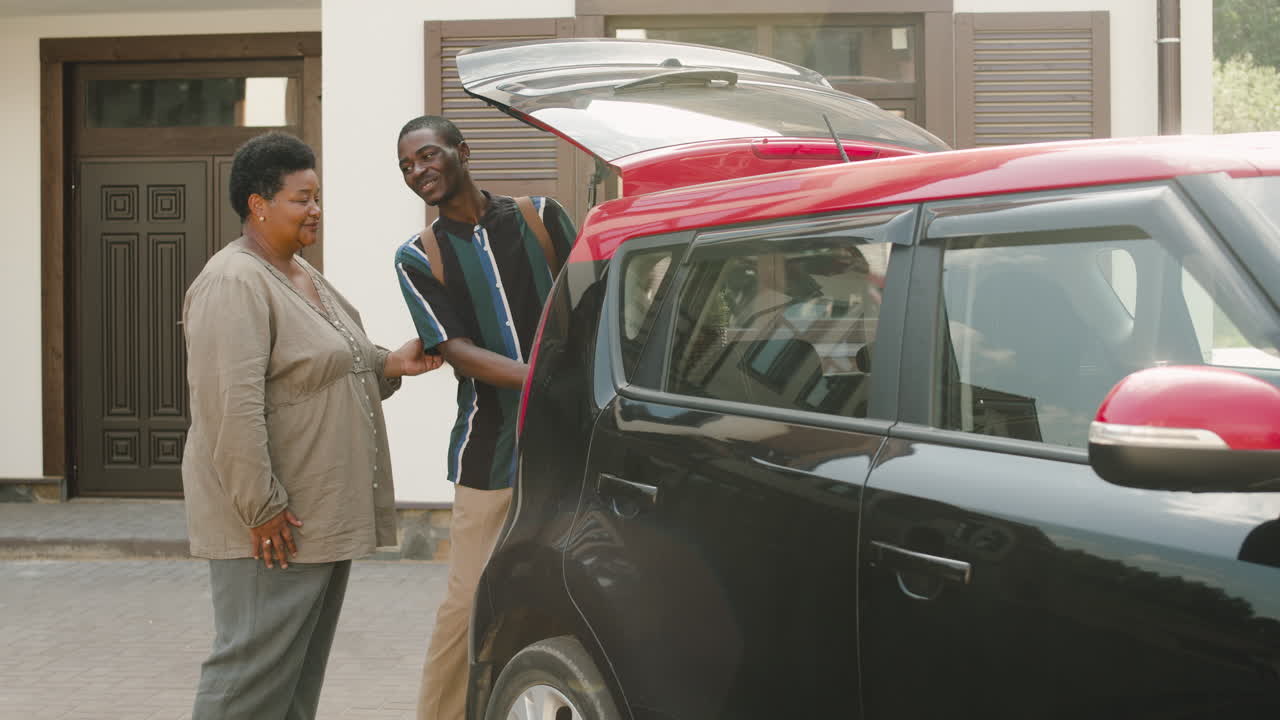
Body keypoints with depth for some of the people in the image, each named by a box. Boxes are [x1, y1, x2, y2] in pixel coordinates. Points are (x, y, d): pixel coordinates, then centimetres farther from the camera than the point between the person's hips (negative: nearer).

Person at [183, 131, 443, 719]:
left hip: (325, 514, 10)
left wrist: (390, 364, 6)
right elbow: (232, 407, -23)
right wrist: (261, 508, -25)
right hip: (273, 522, -10)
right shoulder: (234, 284, -16)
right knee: (255, 670, -8)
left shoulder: (304, 276, 16)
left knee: (303, 669, 14)